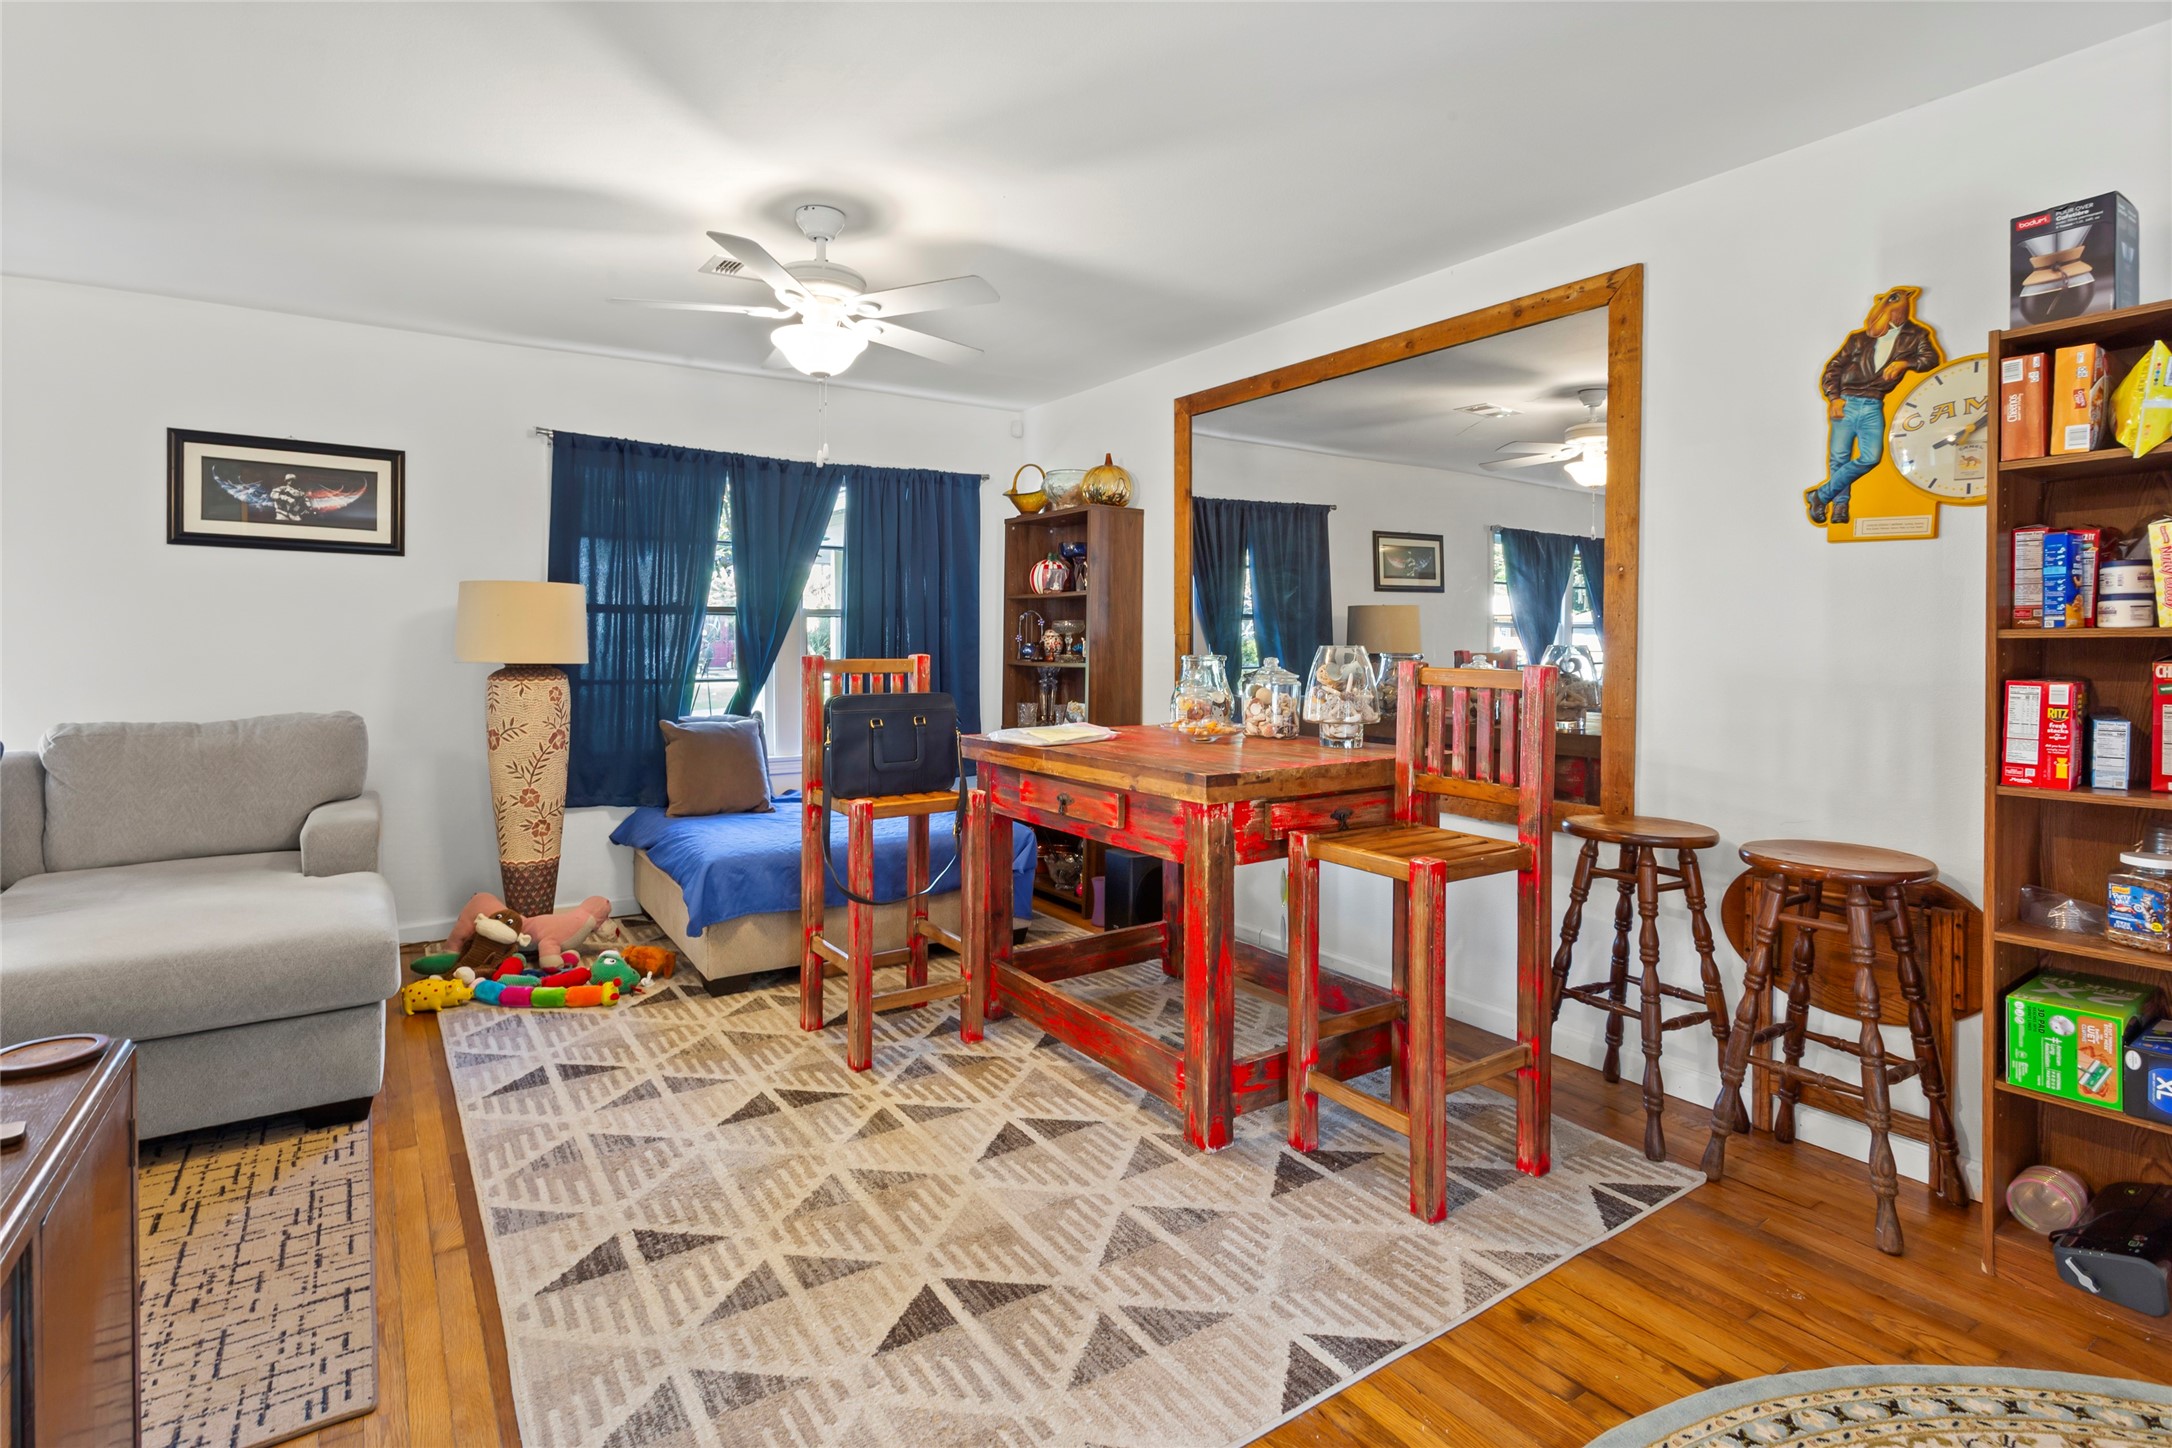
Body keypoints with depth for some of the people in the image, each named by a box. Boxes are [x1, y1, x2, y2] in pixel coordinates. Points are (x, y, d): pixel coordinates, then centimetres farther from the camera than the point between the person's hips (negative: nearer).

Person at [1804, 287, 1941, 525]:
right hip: (1846, 403, 0)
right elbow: (1833, 368, 13)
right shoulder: (1860, 338, 15)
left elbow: (1932, 357, 3)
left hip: (1873, 407, 0)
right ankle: (1840, 505, 2)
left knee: (1871, 457, -17)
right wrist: (1833, 397, -3)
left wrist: (1905, 363, -17)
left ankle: (1820, 495, -9)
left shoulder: (1914, 336, 15)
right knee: (1838, 458, -8)